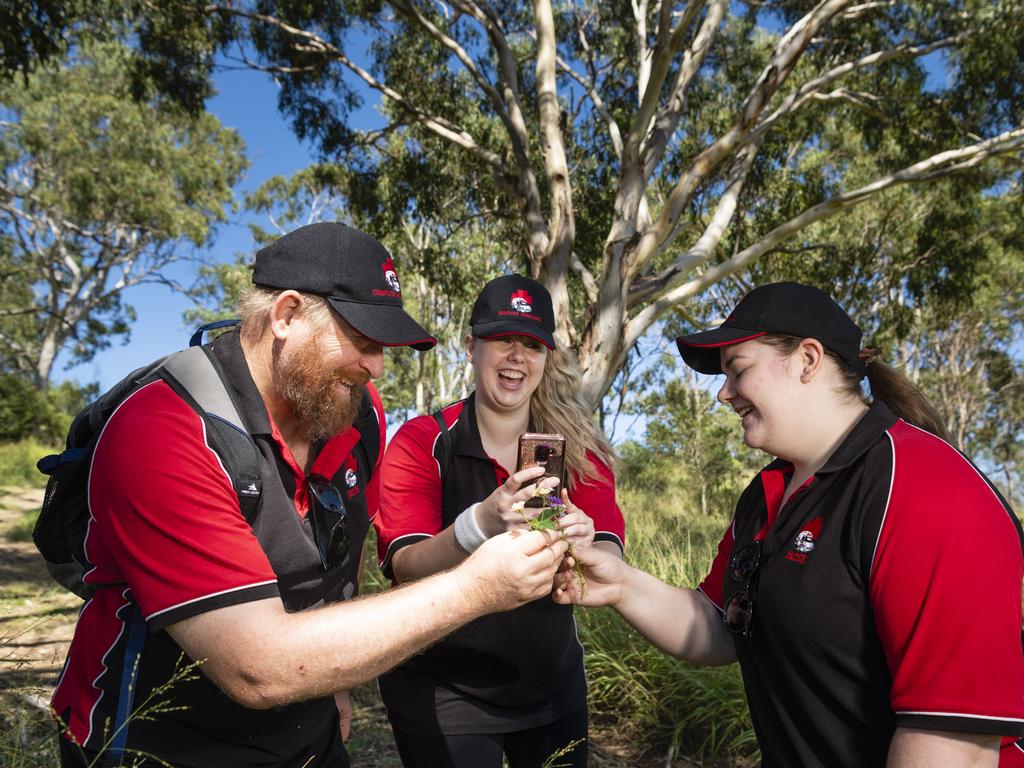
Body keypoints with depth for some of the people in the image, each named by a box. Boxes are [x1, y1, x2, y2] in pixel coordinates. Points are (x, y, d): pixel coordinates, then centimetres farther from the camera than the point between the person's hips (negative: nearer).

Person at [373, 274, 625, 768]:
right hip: (442, 694, -3)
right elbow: (404, 570, -22)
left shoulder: (578, 449, -5)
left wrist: (585, 547, -37)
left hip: (553, 685, 3)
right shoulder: (420, 442, -13)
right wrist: (480, 524, -41)